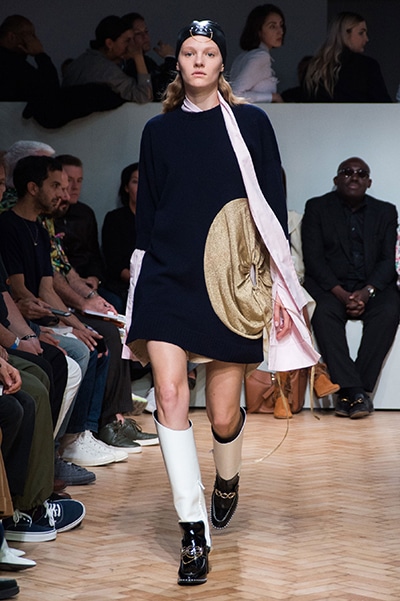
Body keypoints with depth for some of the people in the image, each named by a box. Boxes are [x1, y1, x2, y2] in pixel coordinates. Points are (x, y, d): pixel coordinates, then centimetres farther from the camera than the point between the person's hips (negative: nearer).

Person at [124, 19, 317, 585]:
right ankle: (194, 533, -10)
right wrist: (140, 276, 11)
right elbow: (146, 209, 14)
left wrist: (278, 279, 0)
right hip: (167, 277, 1)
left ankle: (228, 481, 38)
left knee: (223, 414, 3)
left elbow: (274, 202, 4)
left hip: (230, 282, -1)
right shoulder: (158, 130, 10)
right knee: (169, 395, -15)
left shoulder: (251, 123, 4)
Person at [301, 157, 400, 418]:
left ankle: (352, 391, -31)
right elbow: (313, 258, -3)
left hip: (372, 286, 1)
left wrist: (367, 292, -18)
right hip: (330, 285, -1)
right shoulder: (317, 208, 7)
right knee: (323, 312, -34)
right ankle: (354, 391, -38)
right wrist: (341, 294, -18)